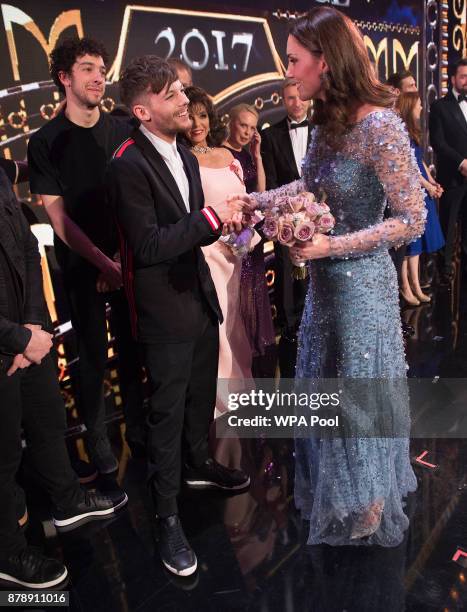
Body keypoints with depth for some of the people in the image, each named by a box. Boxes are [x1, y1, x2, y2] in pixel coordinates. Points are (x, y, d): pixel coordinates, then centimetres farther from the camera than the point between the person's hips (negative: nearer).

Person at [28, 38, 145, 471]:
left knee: (132, 349, 10)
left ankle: (137, 429, 29)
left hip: (129, 260, 2)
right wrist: (104, 264, -12)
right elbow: (57, 214, -7)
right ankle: (97, 444, 24)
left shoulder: (121, 131, 4)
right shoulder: (45, 141, -3)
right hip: (82, 267, -2)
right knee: (92, 355, 6)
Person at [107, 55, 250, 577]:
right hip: (165, 311, -8)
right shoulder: (129, 164, -19)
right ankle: (166, 514, 24)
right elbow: (148, 246, -24)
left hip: (199, 296, 8)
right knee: (167, 412, 5)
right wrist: (208, 218, -20)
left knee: (201, 396, 23)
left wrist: (218, 221, -5)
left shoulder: (184, 157, 9)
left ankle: (197, 465, 48)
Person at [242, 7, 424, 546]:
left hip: (361, 283, -8)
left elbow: (411, 221, -18)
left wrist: (331, 247, -23)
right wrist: (254, 200, 9)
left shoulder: (379, 126, -20)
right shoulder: (326, 121, 4)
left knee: (358, 396, 10)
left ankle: (366, 516, 37)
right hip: (324, 280, 8)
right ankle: (330, 499, 45)